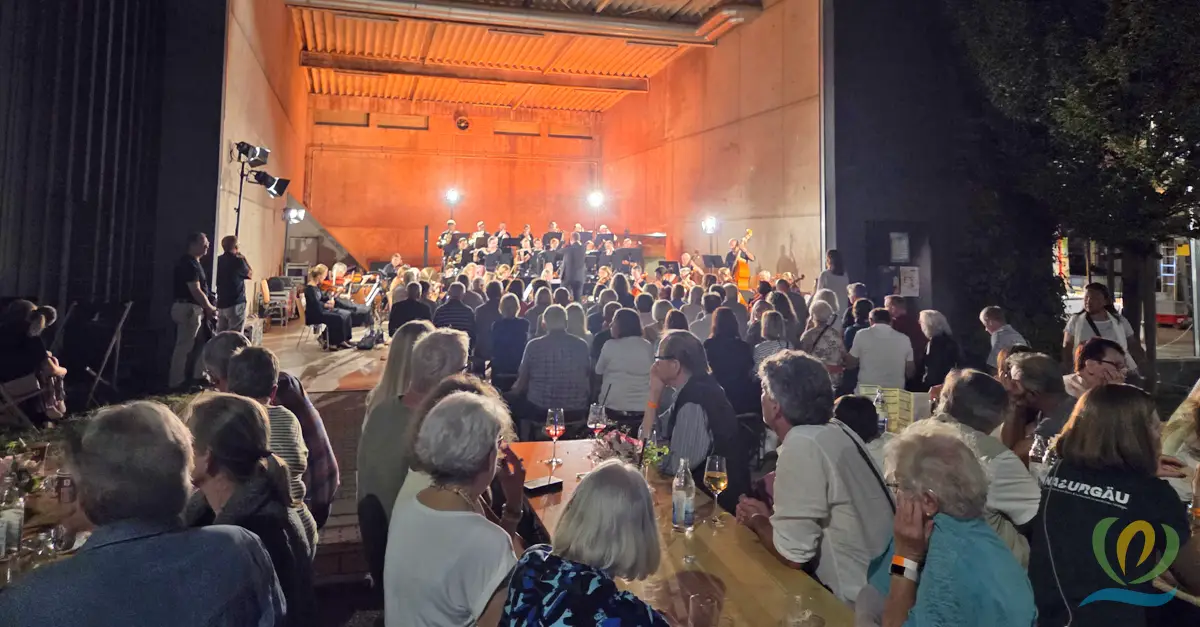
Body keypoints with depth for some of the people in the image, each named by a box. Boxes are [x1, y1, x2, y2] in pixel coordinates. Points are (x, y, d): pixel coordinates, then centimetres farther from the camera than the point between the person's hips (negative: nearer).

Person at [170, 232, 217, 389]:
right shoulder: (189, 264, -16)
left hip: (188, 308, 11)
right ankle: (176, 382, 2)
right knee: (184, 346, -4)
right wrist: (210, 308, -10)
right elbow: (196, 291, -20)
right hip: (188, 308, -11)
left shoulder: (192, 262, 16)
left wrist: (206, 308, 13)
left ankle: (176, 379, 24)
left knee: (183, 345, 16)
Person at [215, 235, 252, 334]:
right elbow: (251, 274, 3)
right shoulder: (237, 261, -12)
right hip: (236, 304, -7)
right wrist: (243, 259, 12)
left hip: (221, 304, 7)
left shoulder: (218, 260, 6)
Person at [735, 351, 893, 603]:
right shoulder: (836, 430, 2)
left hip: (858, 601, -8)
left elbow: (792, 555, -21)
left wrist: (756, 521, -4)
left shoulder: (802, 445, -25)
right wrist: (770, 515, 7)